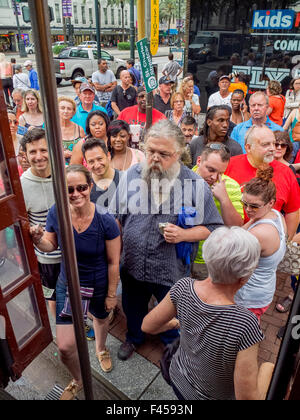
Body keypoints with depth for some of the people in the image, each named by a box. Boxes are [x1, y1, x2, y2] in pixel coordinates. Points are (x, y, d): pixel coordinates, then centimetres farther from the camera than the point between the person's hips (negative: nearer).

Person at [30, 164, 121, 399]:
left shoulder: (106, 221, -26)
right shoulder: (56, 213, -17)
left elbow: (113, 262, -16)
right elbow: (51, 245, -1)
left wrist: (111, 294, -8)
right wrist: (38, 240, -24)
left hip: (99, 287, -1)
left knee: (101, 318, 29)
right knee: (65, 346, 2)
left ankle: (101, 349, 68)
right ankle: (79, 381, 39)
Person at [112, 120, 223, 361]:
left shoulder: (195, 185, -15)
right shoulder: (131, 176, -8)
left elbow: (213, 228, -9)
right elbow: (116, 219, 3)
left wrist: (184, 235, -26)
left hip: (172, 270, -2)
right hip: (132, 266, 3)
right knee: (133, 308, 28)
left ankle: (172, 343, 58)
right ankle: (134, 337, 61)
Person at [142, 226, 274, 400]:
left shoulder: (183, 287, -23)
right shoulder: (245, 324, -37)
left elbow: (147, 326, -8)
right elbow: (247, 397, -27)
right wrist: (268, 370, -10)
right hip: (213, 395, -3)